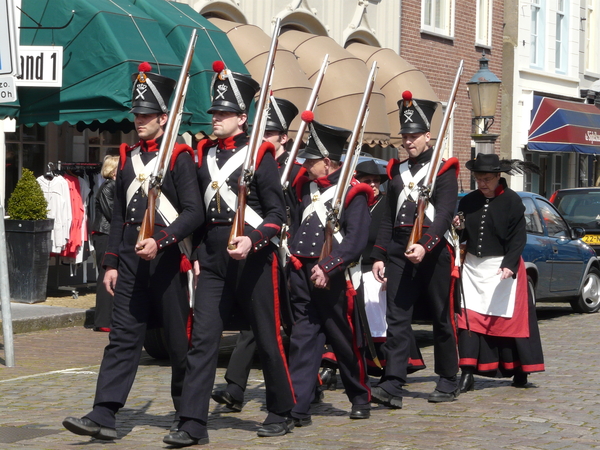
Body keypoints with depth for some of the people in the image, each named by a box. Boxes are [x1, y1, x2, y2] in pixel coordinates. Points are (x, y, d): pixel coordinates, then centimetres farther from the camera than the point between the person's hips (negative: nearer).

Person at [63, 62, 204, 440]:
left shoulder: (179, 157, -5)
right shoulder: (128, 157, 13)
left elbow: (195, 212, -11)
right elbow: (119, 214, 16)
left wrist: (161, 241, -23)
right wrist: (112, 262, 12)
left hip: (167, 261, -5)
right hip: (130, 262, 5)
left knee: (179, 339, 5)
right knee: (123, 336, -1)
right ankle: (104, 415, -7)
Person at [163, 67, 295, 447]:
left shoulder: (259, 155, -5)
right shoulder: (205, 153, 11)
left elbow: (277, 212, -7)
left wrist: (252, 240, -21)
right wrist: (197, 254, 12)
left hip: (253, 259, -5)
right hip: (213, 258, 5)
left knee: (267, 338, 6)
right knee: (203, 339, -3)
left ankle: (282, 413, 22)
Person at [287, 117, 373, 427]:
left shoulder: (352, 193, -6)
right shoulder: (305, 188, 14)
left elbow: (356, 239, -15)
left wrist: (328, 268, -20)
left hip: (333, 277, -5)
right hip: (301, 274, 5)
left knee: (345, 341, 7)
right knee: (302, 338, 0)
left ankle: (360, 398, 24)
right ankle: (297, 407, -3)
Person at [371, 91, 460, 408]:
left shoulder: (444, 170, -2)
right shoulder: (397, 171, 15)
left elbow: (444, 215, -13)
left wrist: (425, 246, -26)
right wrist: (379, 256, 11)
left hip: (433, 253, -4)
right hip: (399, 252, 4)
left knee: (442, 319, 6)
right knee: (396, 318, -5)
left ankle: (448, 382, 18)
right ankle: (392, 385, -11)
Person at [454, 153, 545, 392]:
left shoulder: (512, 201, -6)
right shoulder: (468, 202, 8)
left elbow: (518, 238, -9)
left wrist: (509, 265, -20)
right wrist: (458, 228, -9)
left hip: (503, 267, -4)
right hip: (472, 267, 4)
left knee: (508, 318, 2)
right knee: (468, 318, -5)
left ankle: (519, 371, 18)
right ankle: (467, 374, -4)